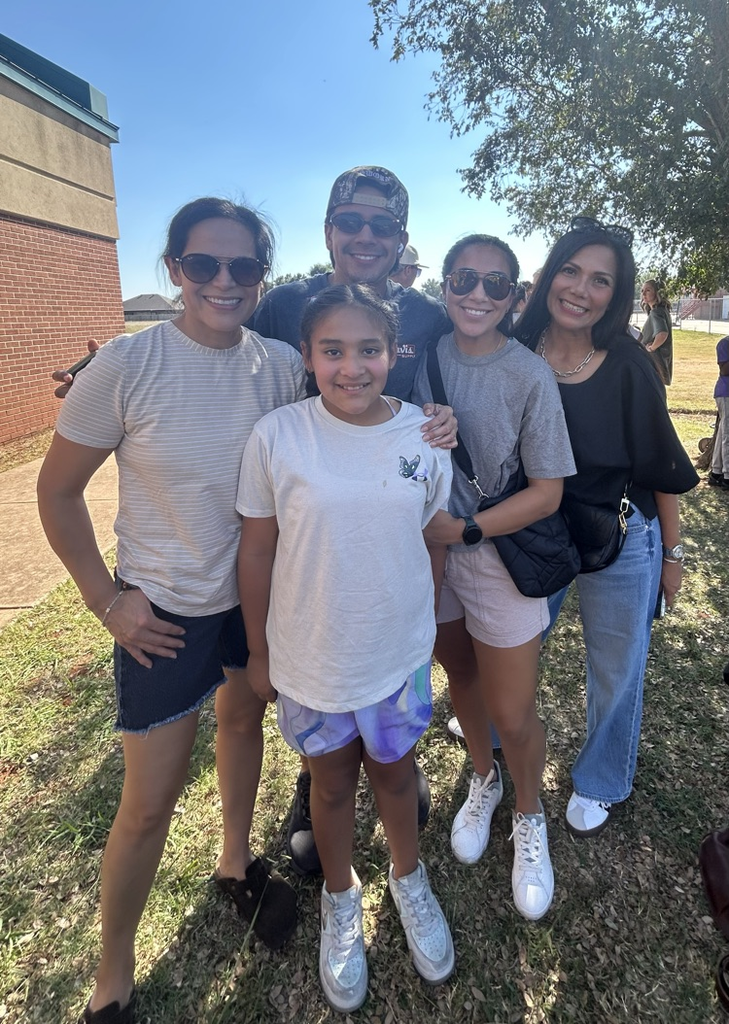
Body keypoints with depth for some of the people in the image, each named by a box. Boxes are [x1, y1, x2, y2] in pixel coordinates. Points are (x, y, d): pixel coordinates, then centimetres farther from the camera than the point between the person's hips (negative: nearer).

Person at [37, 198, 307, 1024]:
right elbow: (57, 492, -9)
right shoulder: (127, 365, -18)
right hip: (166, 611, -4)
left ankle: (236, 864, 54)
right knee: (150, 800, 7)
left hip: (259, 593, 4)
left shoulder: (283, 365, -9)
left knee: (244, 719, 25)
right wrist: (106, 599, -10)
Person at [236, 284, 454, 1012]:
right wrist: (259, 653, 0)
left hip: (400, 654, 2)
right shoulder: (276, 438, -16)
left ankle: (408, 880, 55)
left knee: (394, 769, 23)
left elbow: (432, 542, 2)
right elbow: (258, 550, -7)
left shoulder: (425, 435, -10)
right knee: (330, 784, 21)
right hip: (310, 659, -1)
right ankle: (340, 897, 52)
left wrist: (430, 627, 11)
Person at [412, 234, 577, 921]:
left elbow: (546, 492, -13)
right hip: (430, 547, 4)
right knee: (459, 675, 21)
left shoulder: (529, 377, -14)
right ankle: (484, 779, 51)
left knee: (512, 714, 4)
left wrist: (465, 529, -19)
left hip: (500, 553, -3)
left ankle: (529, 818, 37)